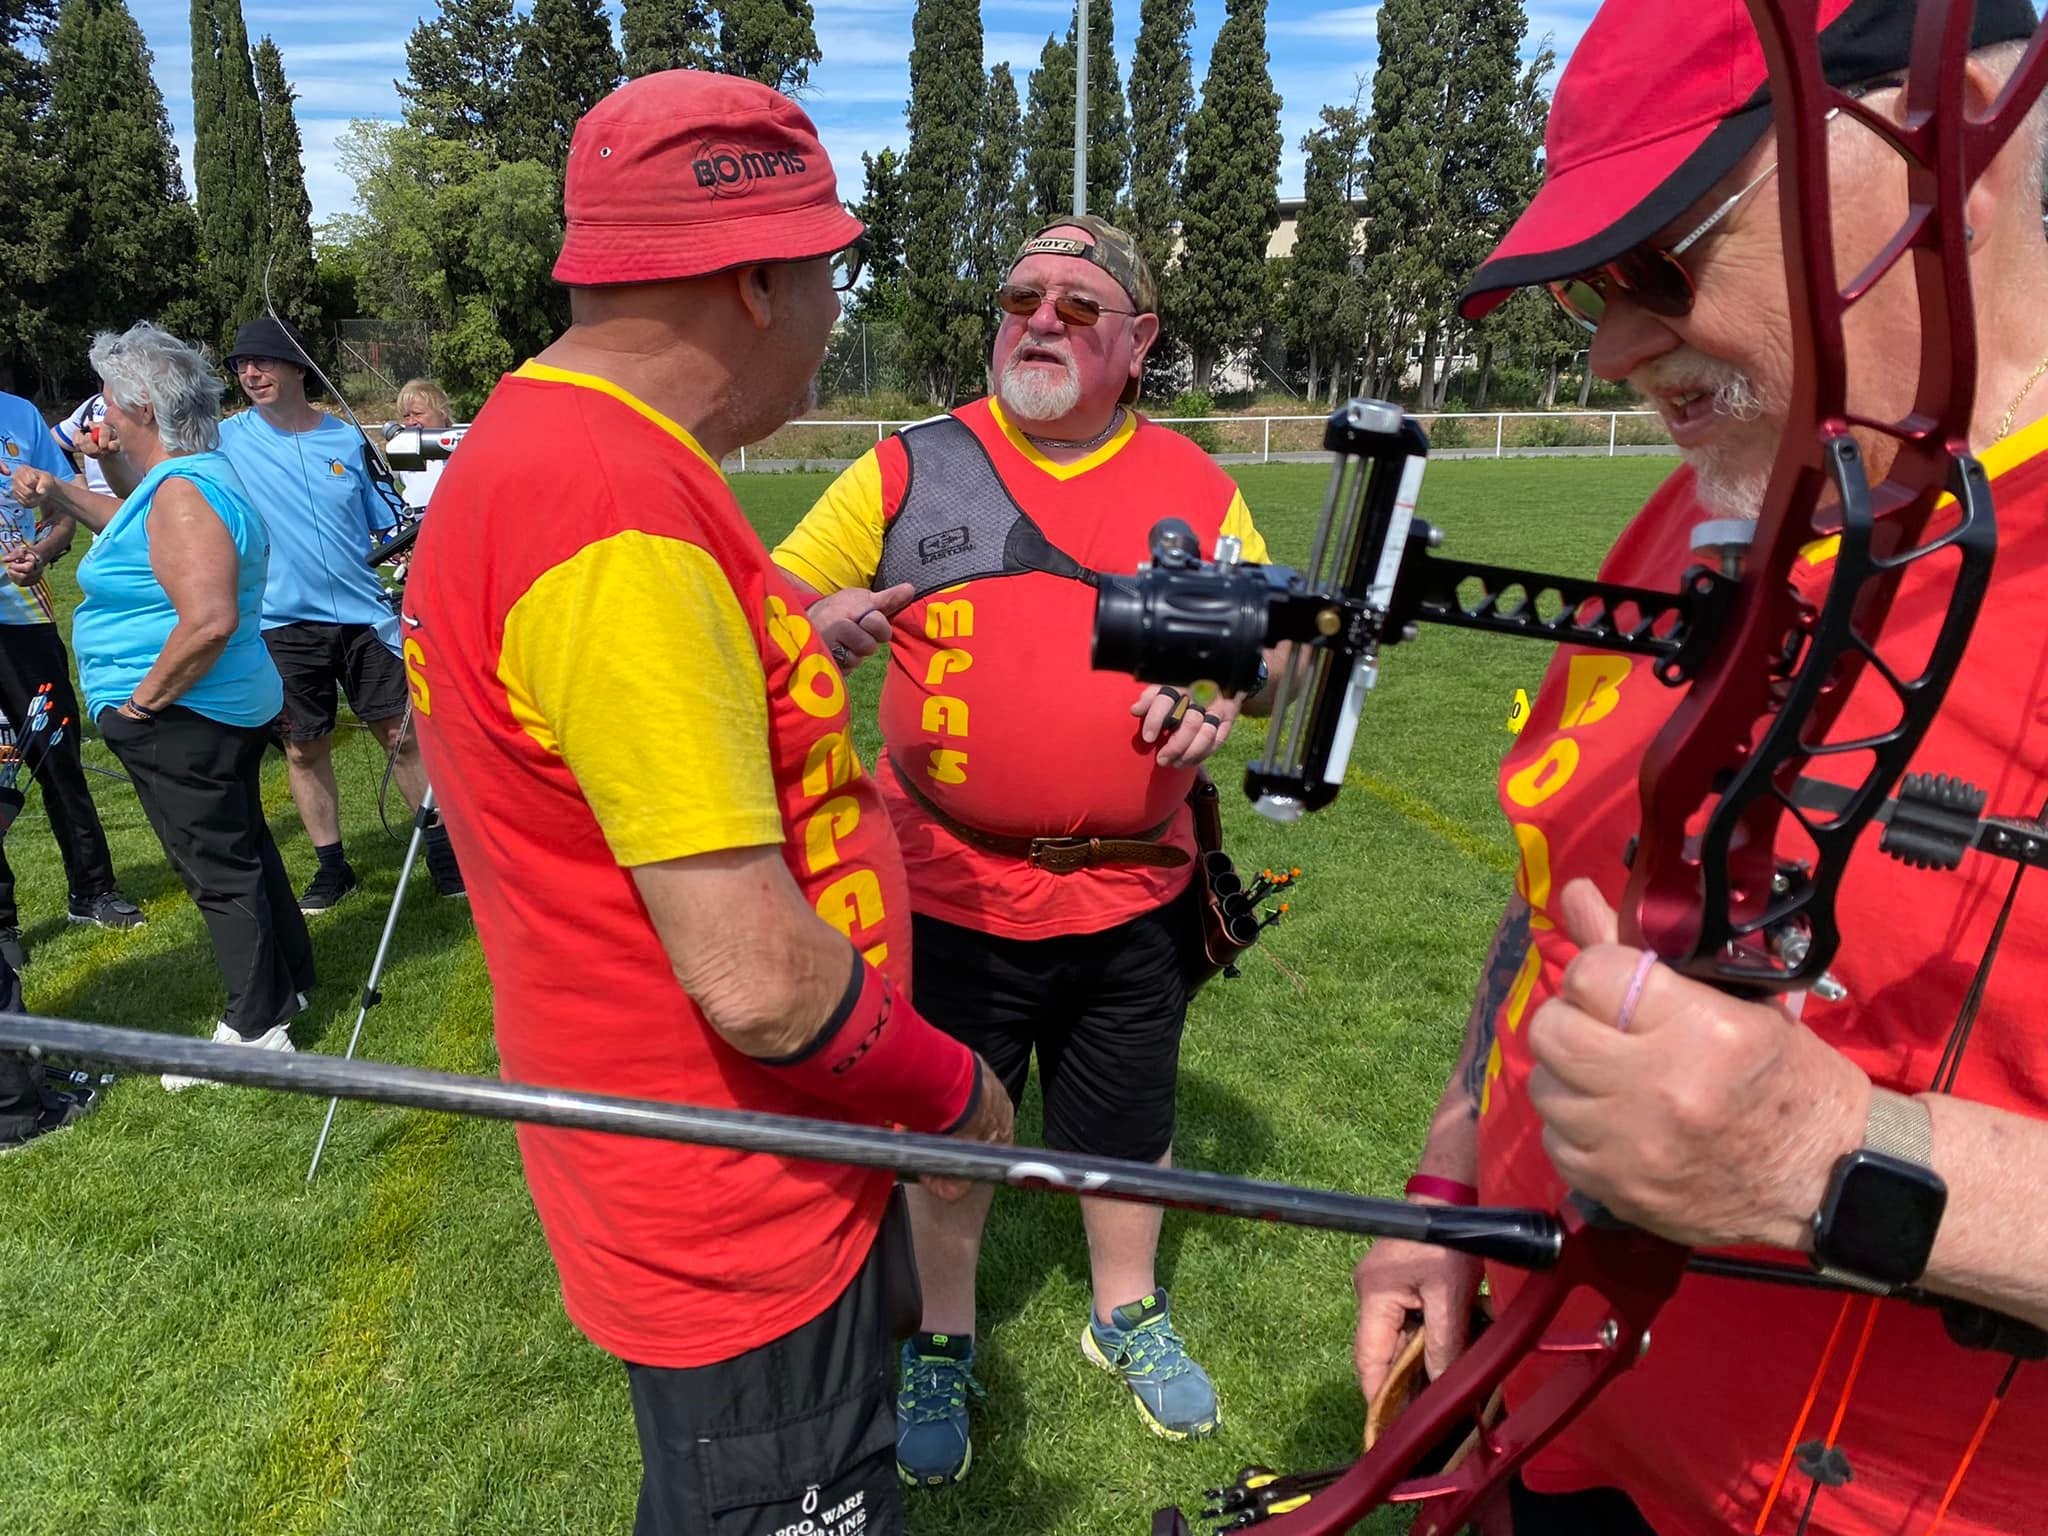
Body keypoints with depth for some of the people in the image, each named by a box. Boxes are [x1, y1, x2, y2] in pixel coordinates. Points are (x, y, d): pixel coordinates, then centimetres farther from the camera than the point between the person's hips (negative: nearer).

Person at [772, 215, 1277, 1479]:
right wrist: (826, 625, -27)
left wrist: (1225, 696, -14)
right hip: (956, 896, -1)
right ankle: (943, 1342, 42)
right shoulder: (908, 471, -3)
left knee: (1129, 1127, 20)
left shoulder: (1196, 485, 3)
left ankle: (1129, 1314, 47)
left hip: (1134, 895, 2)